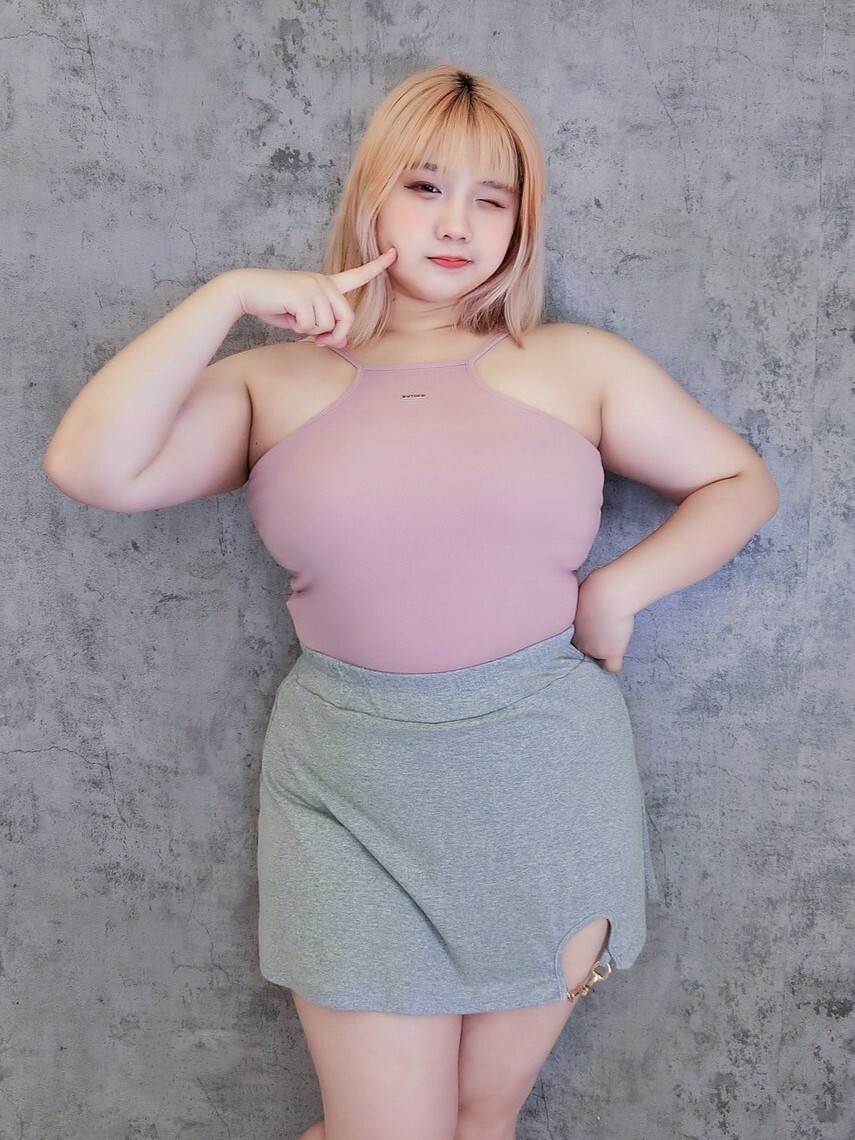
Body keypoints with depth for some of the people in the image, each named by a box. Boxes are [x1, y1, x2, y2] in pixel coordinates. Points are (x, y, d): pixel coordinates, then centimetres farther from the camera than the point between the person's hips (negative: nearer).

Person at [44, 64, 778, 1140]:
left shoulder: (577, 363, 4)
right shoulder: (278, 382, 4)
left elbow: (742, 481, 10)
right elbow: (91, 466, -10)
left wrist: (620, 587, -5)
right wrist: (231, 293, -10)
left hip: (547, 780, 1)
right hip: (354, 792, -1)